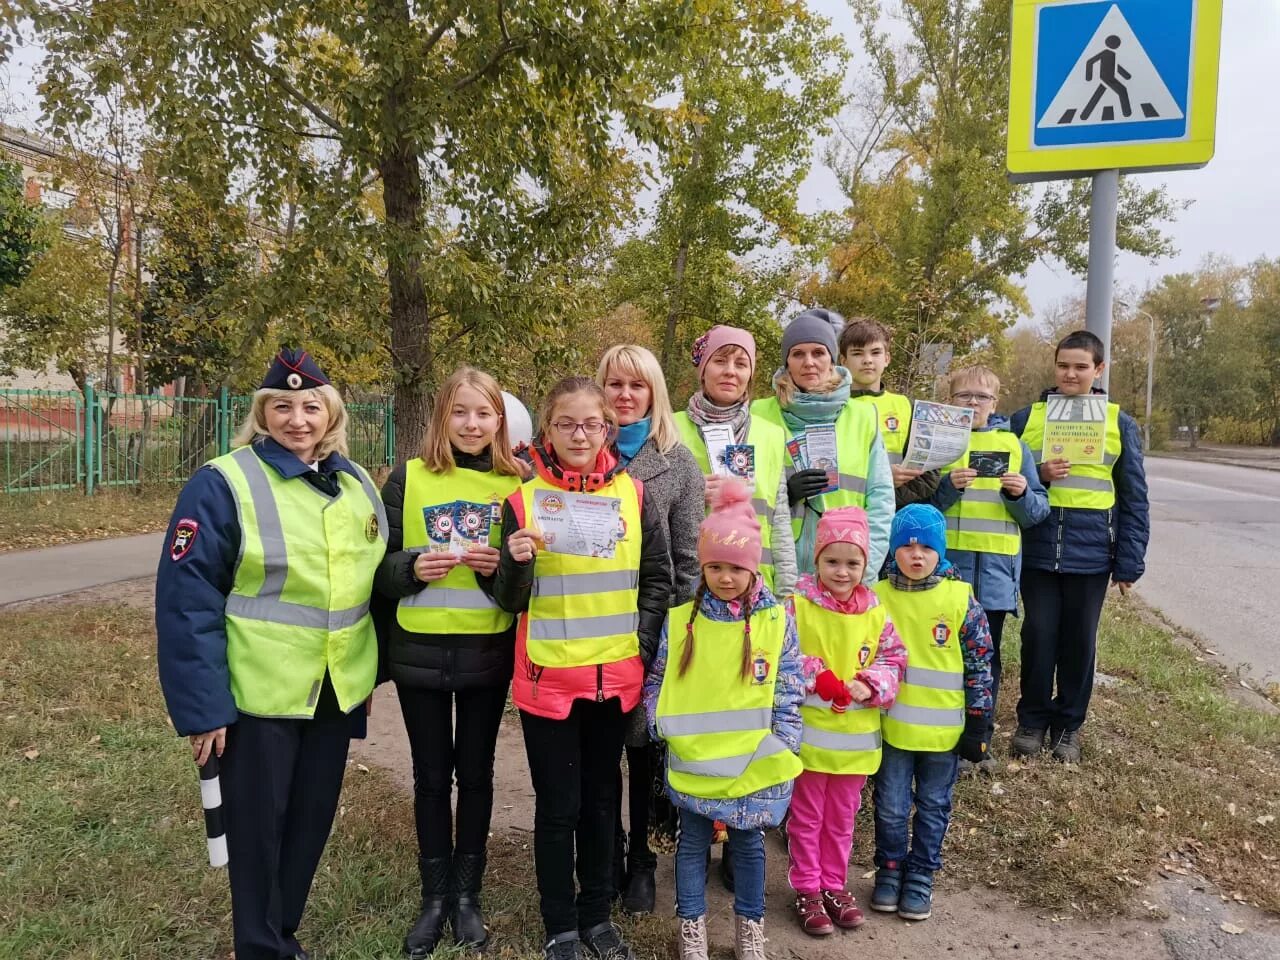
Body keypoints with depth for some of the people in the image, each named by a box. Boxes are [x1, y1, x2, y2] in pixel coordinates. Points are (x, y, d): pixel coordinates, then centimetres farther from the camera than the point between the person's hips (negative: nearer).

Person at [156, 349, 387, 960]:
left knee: (313, 818, 18)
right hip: (257, 693, -5)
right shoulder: (223, 484, -13)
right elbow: (187, 601, -14)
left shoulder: (357, 485, 5)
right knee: (258, 825, 9)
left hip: (336, 692, 6)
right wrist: (201, 704, -16)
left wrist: (373, 670, 12)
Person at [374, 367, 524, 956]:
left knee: (476, 773, 12)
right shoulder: (408, 479, -2)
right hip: (420, 652, 0)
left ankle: (468, 894, 29)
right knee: (431, 776, 11)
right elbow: (379, 566, 1)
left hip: (487, 654, 0)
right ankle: (435, 897, 27)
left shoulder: (515, 484, 0)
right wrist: (413, 568, -20)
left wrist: (501, 566, -18)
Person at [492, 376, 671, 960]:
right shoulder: (525, 500, -4)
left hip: (614, 675, 2)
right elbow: (510, 600, -3)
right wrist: (517, 561, -22)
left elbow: (657, 578, 8)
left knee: (602, 798, 15)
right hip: (549, 675, -2)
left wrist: (642, 641, -2)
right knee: (558, 806, 7)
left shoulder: (631, 494, 1)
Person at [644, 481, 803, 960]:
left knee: (749, 843, 15)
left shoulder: (776, 621, -5)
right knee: (693, 842, 12)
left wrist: (783, 740, -5)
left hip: (754, 762, 0)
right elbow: (658, 679, 3)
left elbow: (789, 688, -1)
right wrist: (660, 723, -7)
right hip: (693, 760, 0)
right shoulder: (680, 620, -5)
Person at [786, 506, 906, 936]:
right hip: (809, 732, -3)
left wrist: (871, 686, -15)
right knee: (807, 817, 11)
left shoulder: (875, 611, -1)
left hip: (856, 734, 3)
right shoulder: (798, 604, -12)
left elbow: (894, 658, 3)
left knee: (842, 817, 19)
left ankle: (834, 885, 35)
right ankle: (807, 890, 26)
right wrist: (819, 679, -23)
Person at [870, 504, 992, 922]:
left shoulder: (961, 598, -8)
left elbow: (979, 664, -3)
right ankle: (890, 869, 32)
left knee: (933, 806, 15)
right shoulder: (879, 596, -5)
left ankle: (921, 876, 31)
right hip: (892, 726, 1)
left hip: (944, 728, -1)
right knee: (890, 806, 11)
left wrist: (977, 724, -3)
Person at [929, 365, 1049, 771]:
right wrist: (948, 486, -17)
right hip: (946, 564, -2)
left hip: (995, 570, 2)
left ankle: (980, 740, 23)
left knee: (987, 656, 9)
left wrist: (1022, 494, -11)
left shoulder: (1014, 446, 9)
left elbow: (1037, 513, 9)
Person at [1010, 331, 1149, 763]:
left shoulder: (1119, 423, 2)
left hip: (1091, 554, 0)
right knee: (1039, 636, 4)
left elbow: (1134, 499, 3)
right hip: (1037, 552, 0)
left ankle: (1068, 726, 25)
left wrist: (1129, 562, -2)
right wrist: (1037, 476, -13)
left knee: (1079, 640, 9)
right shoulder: (1026, 417, 3)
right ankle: (1032, 721, 21)